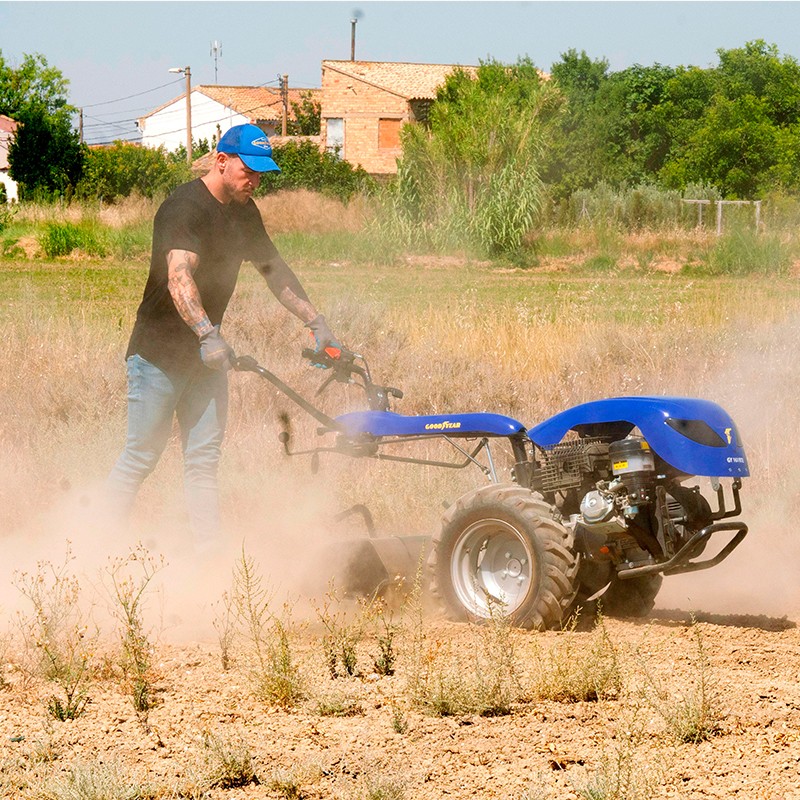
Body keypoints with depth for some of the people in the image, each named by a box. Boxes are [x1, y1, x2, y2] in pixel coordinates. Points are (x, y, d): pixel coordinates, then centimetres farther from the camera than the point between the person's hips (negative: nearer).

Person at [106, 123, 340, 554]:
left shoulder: (244, 213, 8)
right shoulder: (185, 207, -19)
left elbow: (274, 270, 20)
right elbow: (179, 279, -33)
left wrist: (316, 322, 14)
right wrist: (208, 335, -46)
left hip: (207, 355, 7)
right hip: (159, 352, -7)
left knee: (204, 460, 3)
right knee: (140, 457, -4)